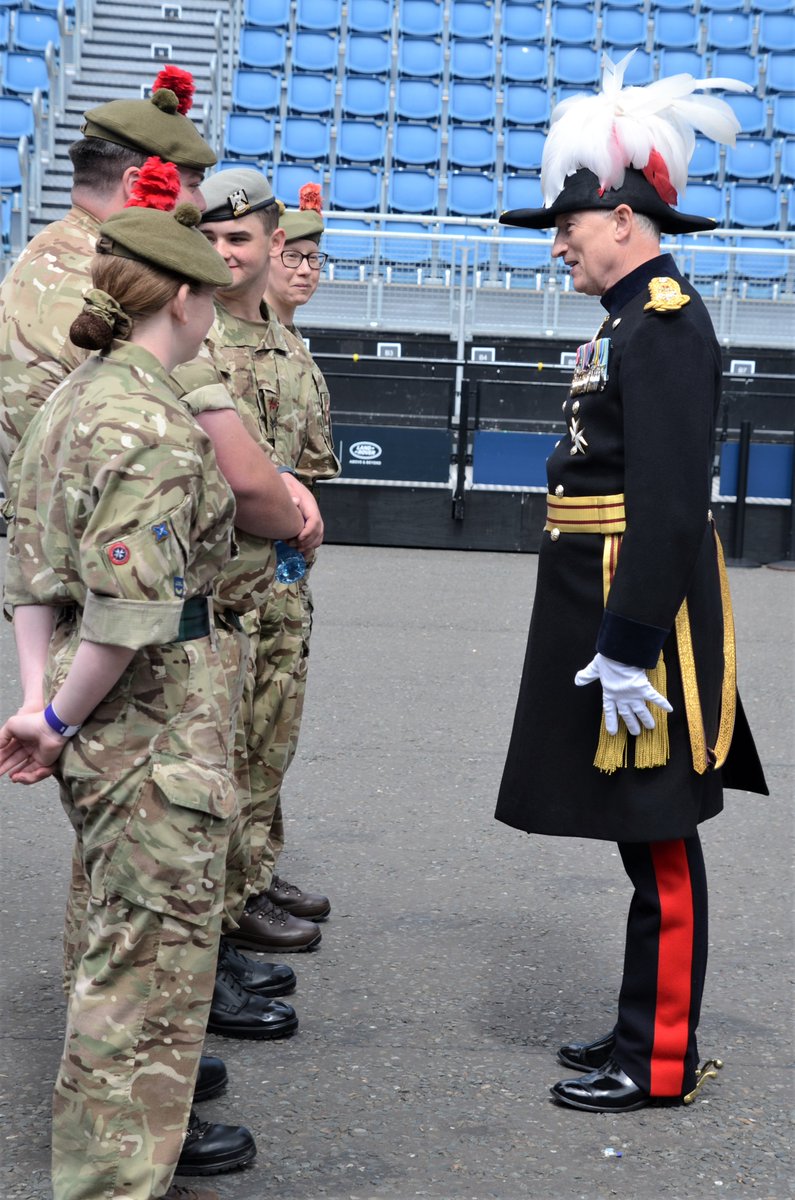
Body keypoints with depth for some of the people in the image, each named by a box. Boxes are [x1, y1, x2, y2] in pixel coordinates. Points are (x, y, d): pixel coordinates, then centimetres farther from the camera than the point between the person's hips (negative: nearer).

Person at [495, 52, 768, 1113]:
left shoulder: (666, 322, -15)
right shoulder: (633, 321, 16)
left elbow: (670, 501, -23)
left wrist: (628, 646, -24)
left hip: (642, 609, -10)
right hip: (611, 605, 10)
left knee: (658, 835, -2)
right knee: (644, 832, 16)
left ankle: (661, 1060, 8)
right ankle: (645, 1028, 28)